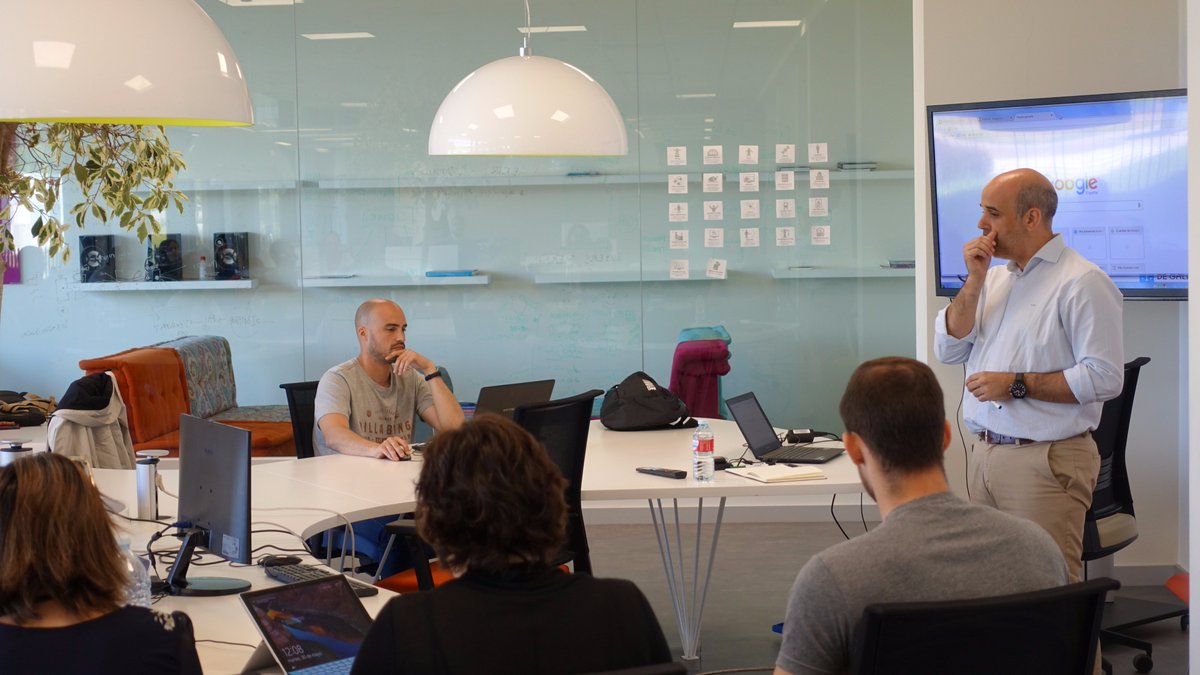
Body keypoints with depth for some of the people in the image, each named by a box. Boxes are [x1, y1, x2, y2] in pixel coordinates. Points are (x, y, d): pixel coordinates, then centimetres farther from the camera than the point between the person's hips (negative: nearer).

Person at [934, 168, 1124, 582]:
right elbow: (948, 350, 11)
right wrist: (975, 280, 2)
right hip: (984, 453, 8)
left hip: (1045, 460, -7)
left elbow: (1104, 377, -17)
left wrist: (1017, 385, -15)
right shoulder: (996, 277, 18)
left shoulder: (1083, 282, -9)